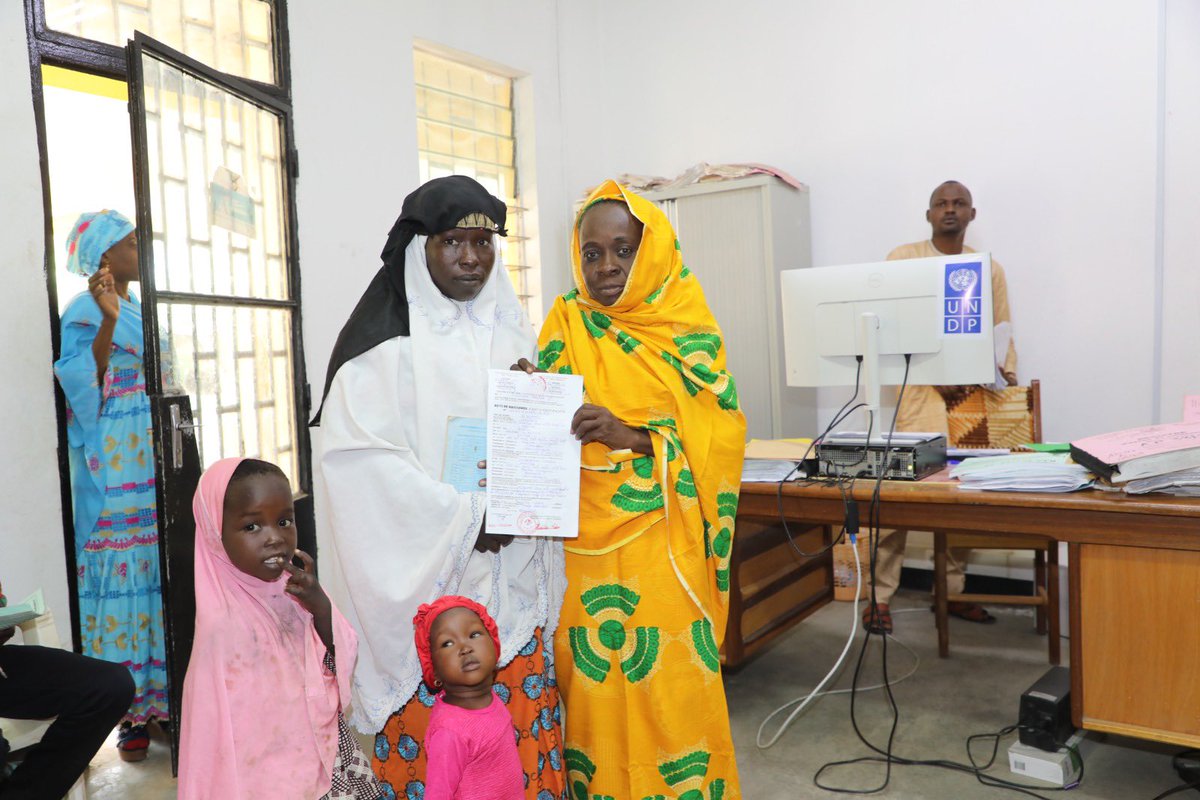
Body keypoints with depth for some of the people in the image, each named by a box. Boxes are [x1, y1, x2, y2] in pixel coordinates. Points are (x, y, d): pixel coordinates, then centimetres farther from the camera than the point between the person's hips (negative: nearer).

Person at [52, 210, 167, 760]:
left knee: (157, 566, 7)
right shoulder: (86, 311, -4)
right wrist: (108, 321, -24)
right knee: (122, 570, -5)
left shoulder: (139, 309, 19)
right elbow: (86, 382, -17)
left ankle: (160, 695, 15)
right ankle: (130, 713, 3)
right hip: (112, 466, -7)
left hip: (151, 458, 7)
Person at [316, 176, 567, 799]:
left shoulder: (510, 334, 12)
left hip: (509, 582, 5)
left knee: (522, 739, 8)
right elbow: (358, 454, -16)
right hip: (426, 580, -5)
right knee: (428, 750, 2)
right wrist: (466, 518, -17)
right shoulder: (386, 343, -6)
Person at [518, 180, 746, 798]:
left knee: (668, 685, 1)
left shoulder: (689, 332, 0)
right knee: (589, 681, 6)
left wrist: (630, 436, -21)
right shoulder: (566, 323, 6)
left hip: (661, 544, -1)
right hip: (583, 540, 2)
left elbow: (720, 439, -6)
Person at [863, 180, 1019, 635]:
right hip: (916, 389, -4)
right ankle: (880, 595, 1)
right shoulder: (903, 259, 3)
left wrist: (1007, 373, -3)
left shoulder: (990, 269, 16)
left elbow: (1003, 332, 16)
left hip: (973, 392, 4)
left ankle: (953, 591, 18)